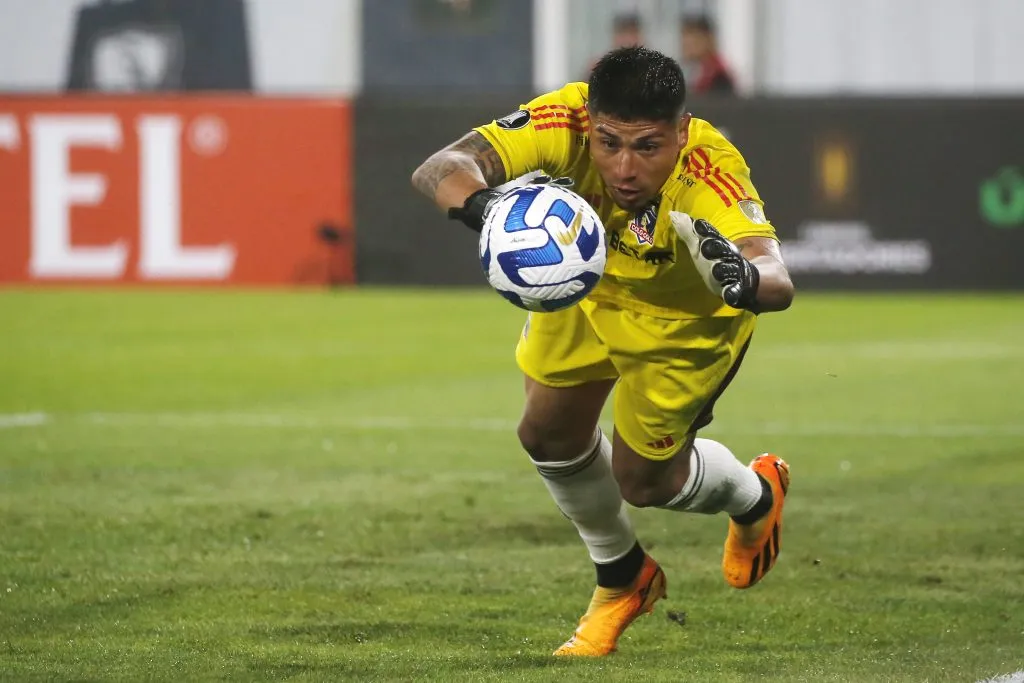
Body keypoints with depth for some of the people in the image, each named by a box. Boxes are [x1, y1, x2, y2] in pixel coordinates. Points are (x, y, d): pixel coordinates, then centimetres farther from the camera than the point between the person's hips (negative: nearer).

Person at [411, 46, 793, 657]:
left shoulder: (711, 175, -44)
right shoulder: (564, 122, -38)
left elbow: (779, 284, -58)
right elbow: (441, 167, -50)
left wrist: (747, 278, -82)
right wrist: (483, 203, -72)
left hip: (686, 317, -3)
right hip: (588, 285, 3)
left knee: (642, 477, 3)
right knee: (550, 436, 8)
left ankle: (757, 497, 38)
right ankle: (623, 579, 38)